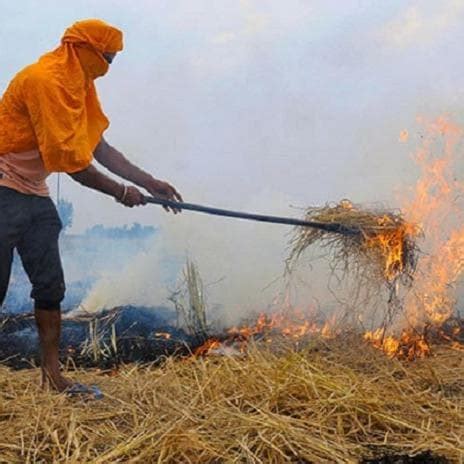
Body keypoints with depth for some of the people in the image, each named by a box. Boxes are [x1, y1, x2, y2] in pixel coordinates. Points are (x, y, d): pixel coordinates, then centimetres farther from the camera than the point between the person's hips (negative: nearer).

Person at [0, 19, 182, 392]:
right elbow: (70, 158, -21)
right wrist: (121, 192, -12)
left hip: (35, 196, 9)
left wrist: (149, 182, 5)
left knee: (50, 285, 5)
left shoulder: (77, 86, 11)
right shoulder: (44, 80, -19)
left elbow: (101, 148, 10)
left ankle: (51, 373, 10)